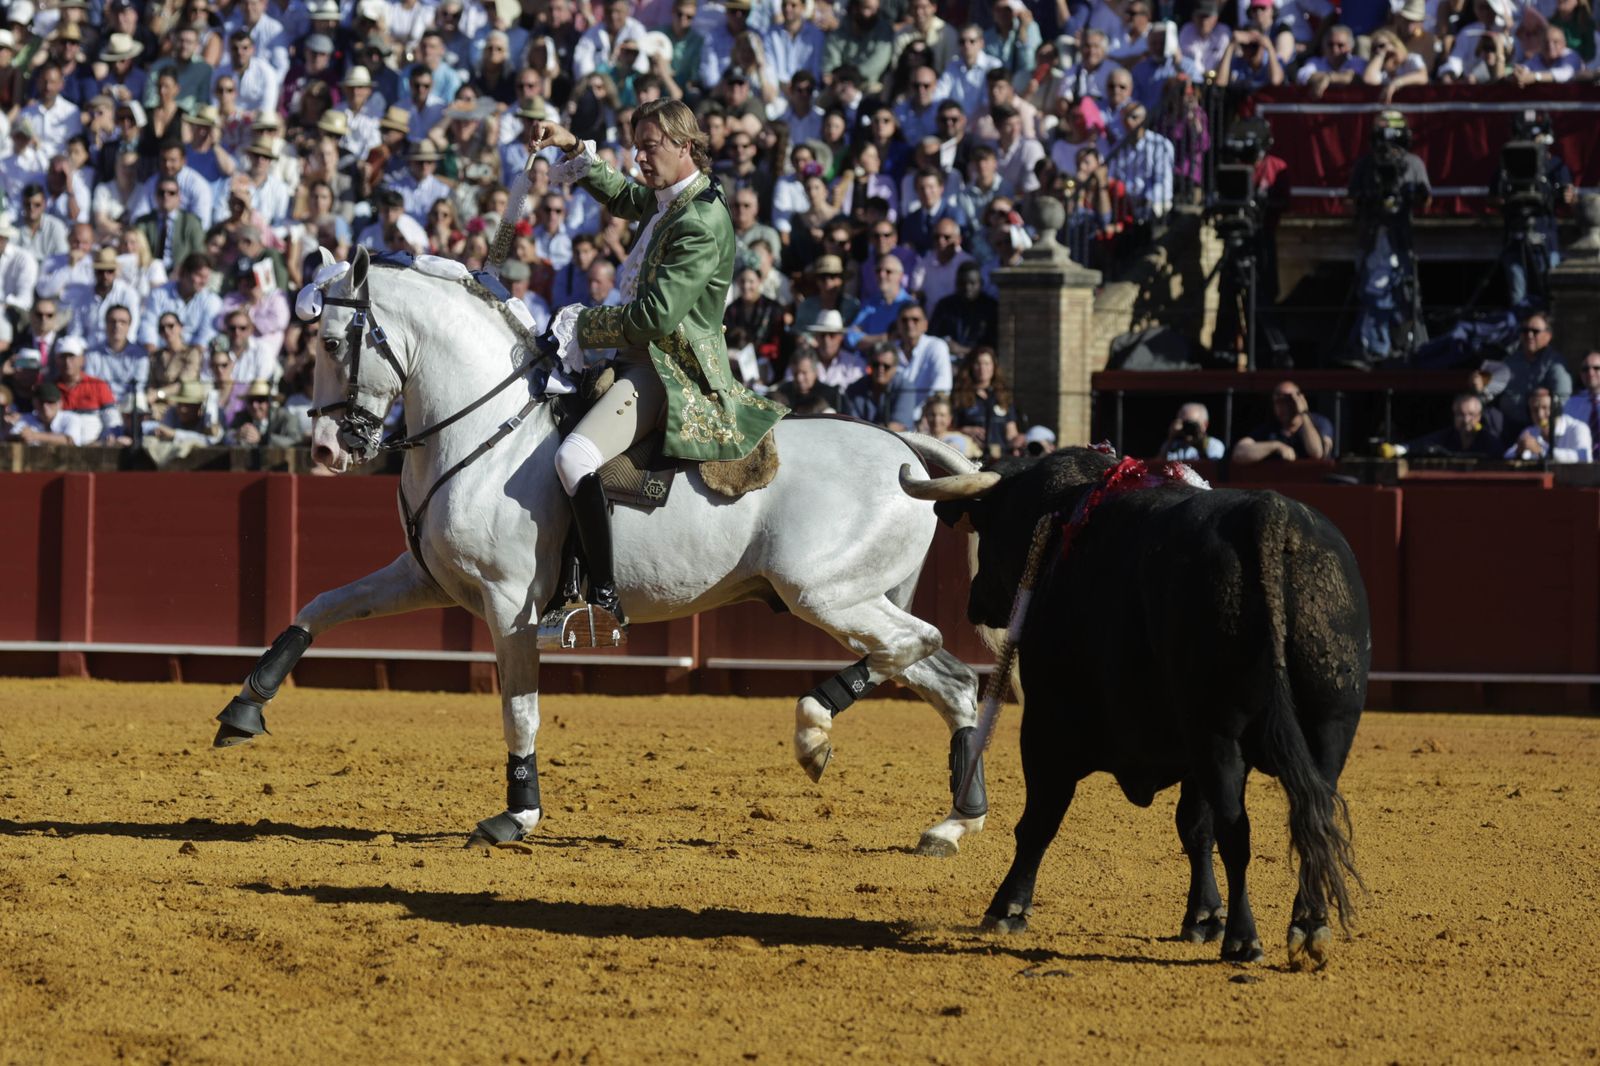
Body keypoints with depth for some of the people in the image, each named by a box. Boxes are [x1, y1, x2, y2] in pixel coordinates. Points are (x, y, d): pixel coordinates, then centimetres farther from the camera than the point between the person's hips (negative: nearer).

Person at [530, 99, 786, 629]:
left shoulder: (701, 223, -19)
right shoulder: (665, 200, 11)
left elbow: (657, 315, -26)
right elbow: (619, 194, 36)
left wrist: (582, 324, -14)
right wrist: (575, 149, 22)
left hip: (670, 368, -11)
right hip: (643, 359, 11)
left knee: (574, 456, -31)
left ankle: (603, 598, -30)